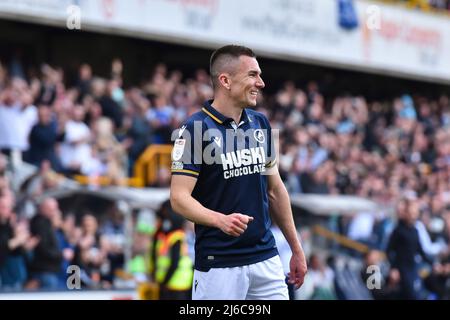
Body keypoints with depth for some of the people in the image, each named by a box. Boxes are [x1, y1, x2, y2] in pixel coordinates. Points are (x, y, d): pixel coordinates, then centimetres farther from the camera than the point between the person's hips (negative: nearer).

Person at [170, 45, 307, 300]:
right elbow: (179, 197, -13)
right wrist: (220, 220, -30)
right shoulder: (195, 129, -10)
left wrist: (296, 250, 16)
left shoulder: (260, 123, 10)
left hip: (266, 258, 6)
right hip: (218, 264, -6)